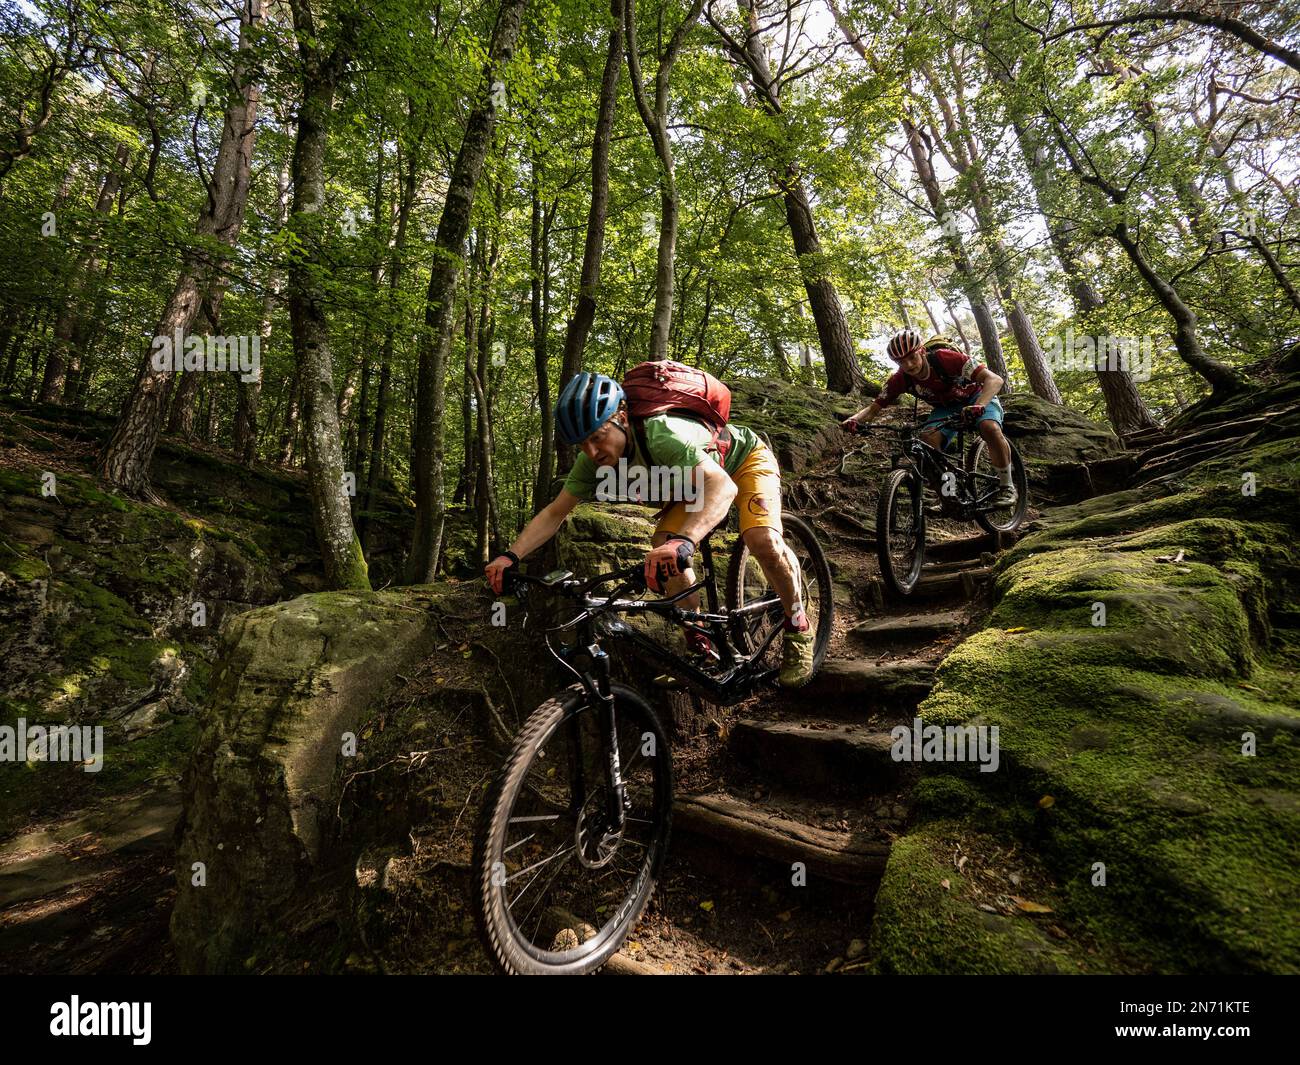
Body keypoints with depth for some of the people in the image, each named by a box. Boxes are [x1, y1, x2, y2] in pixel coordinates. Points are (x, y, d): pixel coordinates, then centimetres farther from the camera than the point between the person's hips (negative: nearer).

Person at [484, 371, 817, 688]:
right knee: (663, 552, -19)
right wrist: (511, 555, -27)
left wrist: (683, 541, -72)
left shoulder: (661, 435, -42)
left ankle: (797, 626, -5)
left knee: (763, 540, -32)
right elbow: (554, 512, -13)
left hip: (744, 459, -6)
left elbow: (722, 485, -55)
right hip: (696, 477, 6)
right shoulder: (593, 461, -21)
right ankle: (699, 641, 0)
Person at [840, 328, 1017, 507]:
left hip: (975, 396, -3)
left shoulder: (944, 358, -33)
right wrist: (854, 419, -40)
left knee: (990, 429, -34)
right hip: (945, 407, 3)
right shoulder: (900, 379, -21)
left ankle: (1006, 487, -12)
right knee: (926, 442, -26)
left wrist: (978, 406, -55)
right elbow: (875, 407, -17)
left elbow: (994, 379, -36)